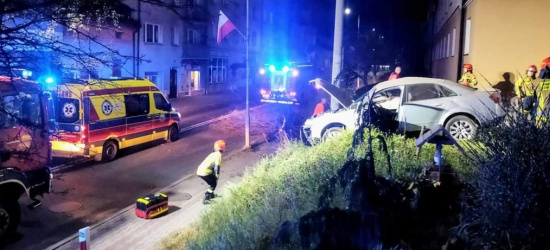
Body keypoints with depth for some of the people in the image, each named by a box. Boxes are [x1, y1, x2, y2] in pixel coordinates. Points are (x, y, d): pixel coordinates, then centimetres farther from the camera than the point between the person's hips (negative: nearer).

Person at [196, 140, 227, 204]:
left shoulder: (213, 154, 23)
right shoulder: (218, 154, -6)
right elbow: (217, 166, -13)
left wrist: (215, 175, 36)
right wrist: (217, 176, -3)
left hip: (200, 171, 9)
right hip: (204, 172, -9)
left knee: (213, 181, 25)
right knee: (214, 184, 5)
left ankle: (211, 195, 40)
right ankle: (205, 199, -2)